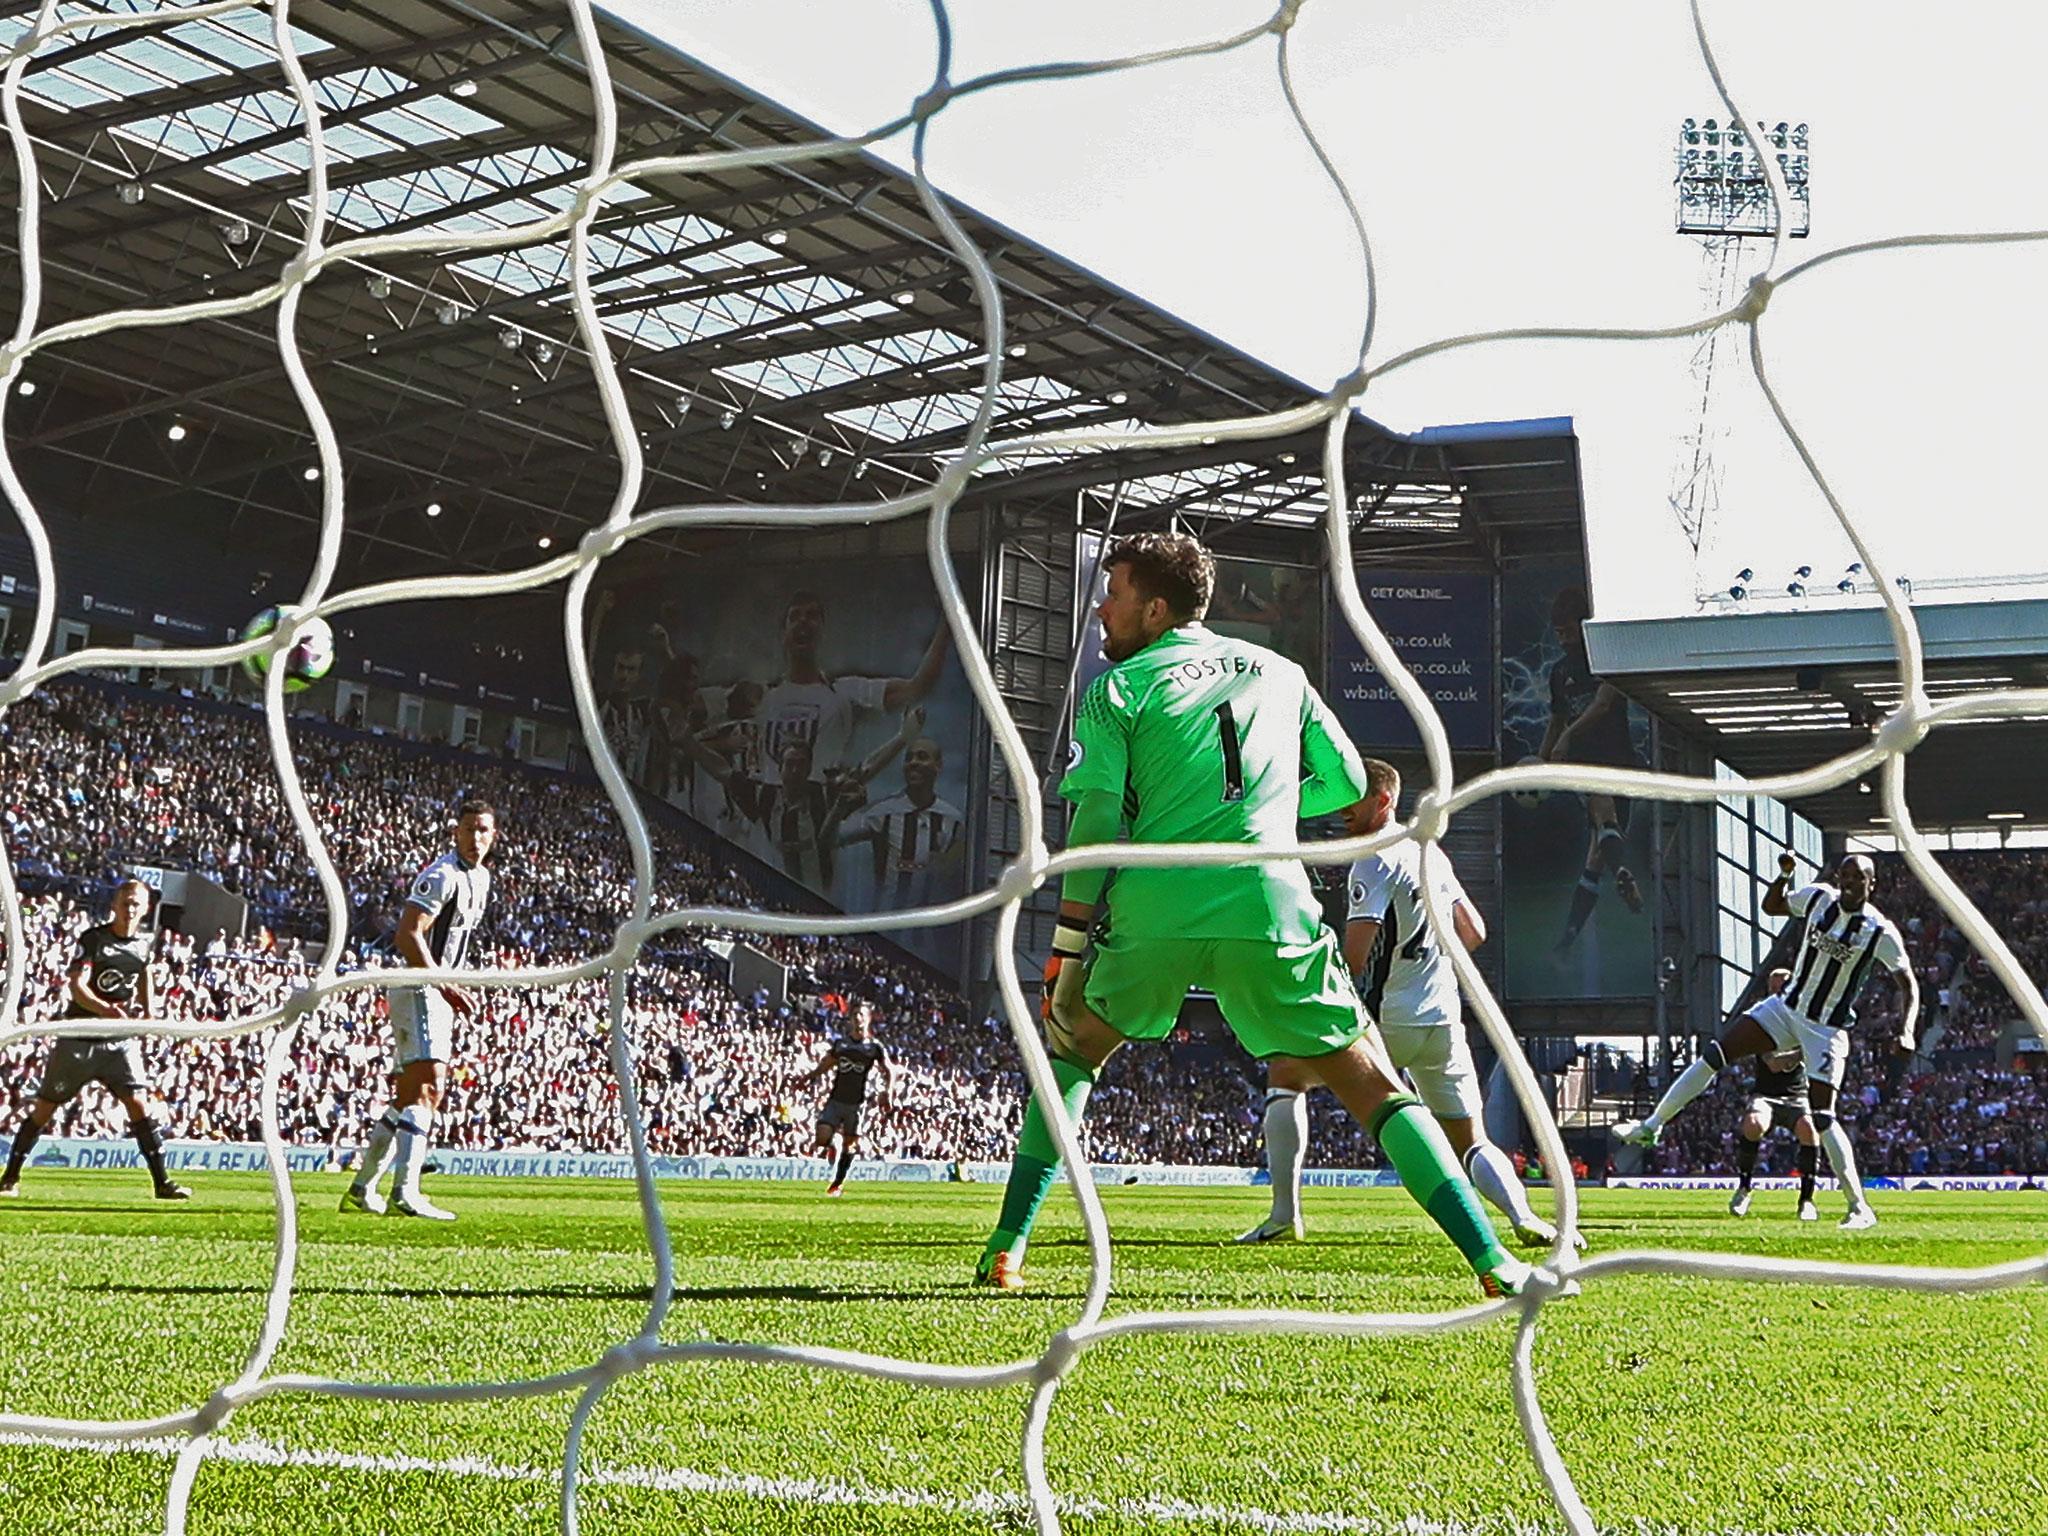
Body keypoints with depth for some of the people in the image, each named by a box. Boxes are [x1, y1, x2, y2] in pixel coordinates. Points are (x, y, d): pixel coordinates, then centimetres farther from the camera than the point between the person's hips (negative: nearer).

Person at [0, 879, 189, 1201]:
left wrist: (149, 1010, 10)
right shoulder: (93, 939, -12)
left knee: (138, 1102, -11)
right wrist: (106, 1009, -39)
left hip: (120, 1041, 3)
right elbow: (76, 987, -23)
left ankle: (162, 1182, -8)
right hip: (79, 1038, -3)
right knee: (45, 1108, 5)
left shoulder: (144, 942, 4)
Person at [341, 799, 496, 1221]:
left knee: (411, 1096, 13)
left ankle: (362, 1189, 20)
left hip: (436, 992, 10)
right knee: (427, 1088, -17)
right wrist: (447, 987, -24)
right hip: (419, 989, -10)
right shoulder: (443, 876, -15)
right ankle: (406, 1194, -22)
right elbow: (408, 937, -21)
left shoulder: (481, 878, 16)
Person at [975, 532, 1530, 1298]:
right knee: (1372, 1085, 6)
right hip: (1270, 904, 1)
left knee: (1070, 1049, 23)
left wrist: (1066, 948, 1)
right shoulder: (1278, 670, 20)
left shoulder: (1116, 691, 9)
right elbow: (1346, 781, 22)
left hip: (1154, 909, -1)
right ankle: (1492, 1260, -6)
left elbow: (1096, 823, -1)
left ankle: (1007, 1247, 16)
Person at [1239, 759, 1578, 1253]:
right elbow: (1474, 933, 22)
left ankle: (1284, 1215, 2)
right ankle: (1523, 1215, -17)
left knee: (1285, 1075, 11)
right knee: (1471, 1143, 12)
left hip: (1388, 1018, -7)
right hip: (1444, 1020, 7)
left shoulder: (1375, 860, -8)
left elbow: (1355, 957, -17)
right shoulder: (1431, 855, 15)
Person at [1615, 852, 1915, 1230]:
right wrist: (1784, 876, -5)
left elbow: (1908, 984, -11)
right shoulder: (1820, 898, -3)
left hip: (1827, 1030, -4)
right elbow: (1771, 906, 14)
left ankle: (1860, 1207, -5)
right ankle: (1651, 1125, 4)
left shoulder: (1881, 932, -15)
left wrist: (1906, 1031, -26)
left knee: (1821, 1116, -13)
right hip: (1787, 1008, 5)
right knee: (1716, 1054, -7)